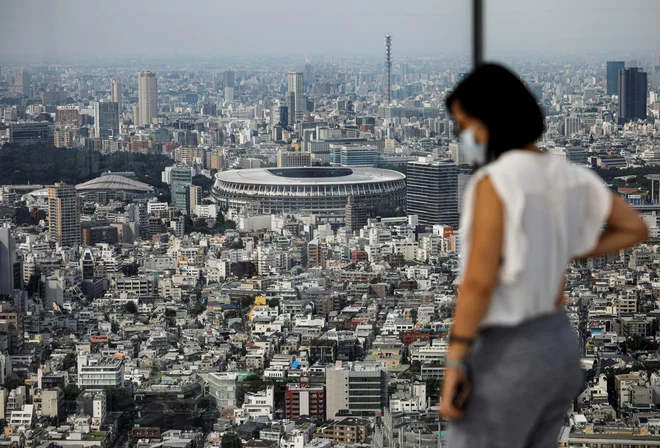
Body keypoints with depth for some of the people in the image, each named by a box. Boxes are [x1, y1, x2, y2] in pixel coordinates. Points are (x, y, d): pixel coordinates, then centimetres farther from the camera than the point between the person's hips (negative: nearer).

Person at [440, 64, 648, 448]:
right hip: (559, 342, 8)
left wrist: (455, 360, -18)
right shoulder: (567, 175, 4)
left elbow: (479, 280, -24)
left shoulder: (496, 182, -19)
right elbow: (636, 228, 15)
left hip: (508, 354, -8)